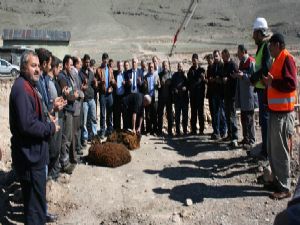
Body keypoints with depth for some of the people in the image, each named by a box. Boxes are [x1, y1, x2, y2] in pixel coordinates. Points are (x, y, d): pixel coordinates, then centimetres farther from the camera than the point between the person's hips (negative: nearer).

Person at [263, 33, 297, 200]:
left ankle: (285, 188, 5)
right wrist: (268, 81, 7)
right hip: (275, 111, 10)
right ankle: (278, 181, 27)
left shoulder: (287, 59, -12)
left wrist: (272, 82, -16)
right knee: (272, 150, 15)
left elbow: (291, 83, -22)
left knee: (280, 151, -4)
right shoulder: (277, 60, 17)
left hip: (283, 113, -10)